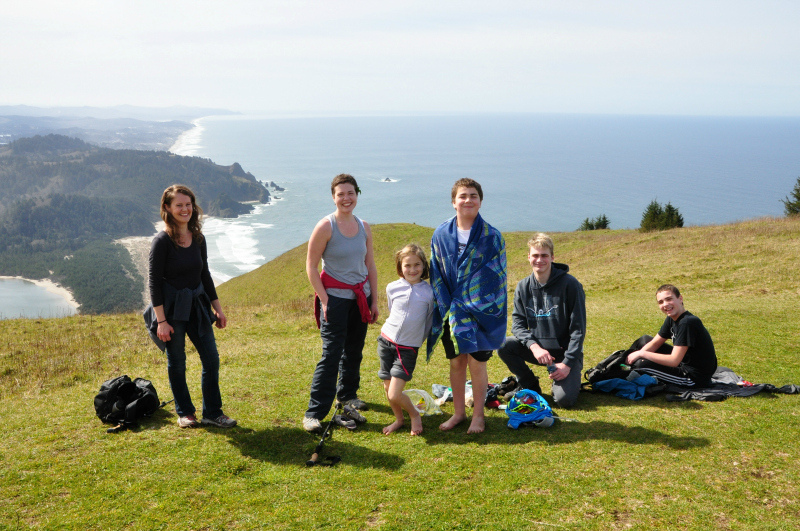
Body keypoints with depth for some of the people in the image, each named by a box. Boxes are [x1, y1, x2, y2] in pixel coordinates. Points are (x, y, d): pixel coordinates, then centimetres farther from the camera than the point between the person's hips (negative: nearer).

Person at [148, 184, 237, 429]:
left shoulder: (198, 239, 6)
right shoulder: (162, 241, -12)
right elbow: (155, 282, -13)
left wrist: (217, 308, 14)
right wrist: (161, 321, -17)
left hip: (197, 305, 6)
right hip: (172, 307, -5)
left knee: (211, 360, 4)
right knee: (176, 363, 7)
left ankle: (212, 413, 16)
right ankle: (184, 413, 24)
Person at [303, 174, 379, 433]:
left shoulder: (364, 227, 6)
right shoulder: (325, 227, -10)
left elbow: (370, 266, 12)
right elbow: (311, 266, -9)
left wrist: (374, 300, 10)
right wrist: (324, 300, -13)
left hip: (360, 297, 6)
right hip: (335, 297, -5)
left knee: (354, 351, 15)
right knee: (331, 355, -8)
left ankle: (347, 395, 36)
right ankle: (314, 413, -2)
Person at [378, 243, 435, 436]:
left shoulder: (429, 292, -6)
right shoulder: (392, 288, 0)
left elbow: (430, 320, 7)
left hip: (408, 348, -3)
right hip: (386, 340, 3)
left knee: (394, 395, -11)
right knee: (387, 387, 9)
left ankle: (414, 415, 16)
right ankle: (399, 420, 33)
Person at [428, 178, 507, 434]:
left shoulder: (491, 236, -5)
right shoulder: (441, 234, 2)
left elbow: (497, 277, -5)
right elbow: (436, 275, 4)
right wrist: (449, 309, -4)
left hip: (481, 310, -2)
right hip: (451, 311, 2)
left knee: (477, 362, 2)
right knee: (456, 362, 11)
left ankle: (478, 415, 19)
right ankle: (458, 412, 26)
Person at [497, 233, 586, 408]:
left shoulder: (569, 284, -12)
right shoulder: (523, 287, 0)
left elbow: (578, 328, -11)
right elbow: (518, 322, -3)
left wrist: (567, 363, -17)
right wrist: (534, 346, -23)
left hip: (565, 351, -4)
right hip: (536, 348, 4)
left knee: (564, 399, -23)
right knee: (503, 346, -22)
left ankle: (570, 378, 15)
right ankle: (531, 386, 2)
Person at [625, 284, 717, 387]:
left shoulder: (687, 322, -27)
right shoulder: (671, 319, 3)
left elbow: (674, 361, -30)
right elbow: (655, 343, 10)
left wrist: (641, 353, -22)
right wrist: (638, 354, -11)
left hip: (695, 378, -10)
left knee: (641, 364, -21)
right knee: (644, 340, 16)